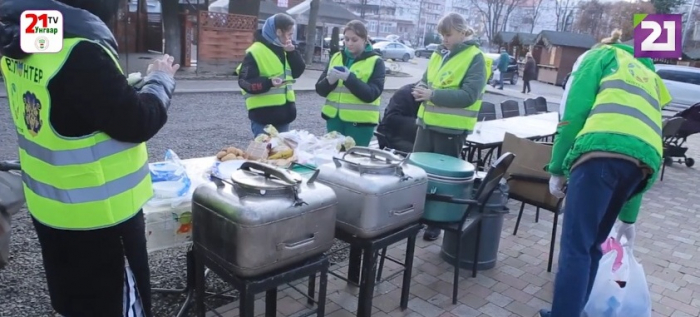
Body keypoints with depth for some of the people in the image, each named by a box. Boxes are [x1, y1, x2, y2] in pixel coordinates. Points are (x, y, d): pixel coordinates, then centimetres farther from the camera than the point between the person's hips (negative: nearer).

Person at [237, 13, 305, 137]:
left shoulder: (283, 50, 10)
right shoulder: (255, 52, -13)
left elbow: (298, 72, 6)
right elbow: (245, 82, -16)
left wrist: (292, 53, -8)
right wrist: (268, 82, -29)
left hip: (283, 113, 7)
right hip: (263, 115, -7)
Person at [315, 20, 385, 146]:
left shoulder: (375, 62, -2)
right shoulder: (336, 57, 9)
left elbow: (371, 95, -13)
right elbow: (320, 89, 7)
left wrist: (349, 78, -23)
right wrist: (329, 80, -14)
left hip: (360, 122, -4)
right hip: (334, 118, 4)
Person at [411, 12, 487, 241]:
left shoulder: (475, 58, -8)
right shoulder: (440, 53, 10)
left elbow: (469, 96, -17)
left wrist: (433, 95, -23)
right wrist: (422, 90, -6)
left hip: (451, 129, -6)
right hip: (428, 123, 6)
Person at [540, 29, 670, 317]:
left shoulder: (603, 55, 24)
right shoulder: (649, 77, 39)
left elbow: (576, 111, 5)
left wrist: (557, 168, 7)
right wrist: (628, 217, 40)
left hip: (603, 149, -6)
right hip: (645, 159, 6)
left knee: (575, 246, -5)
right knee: (591, 246, 17)